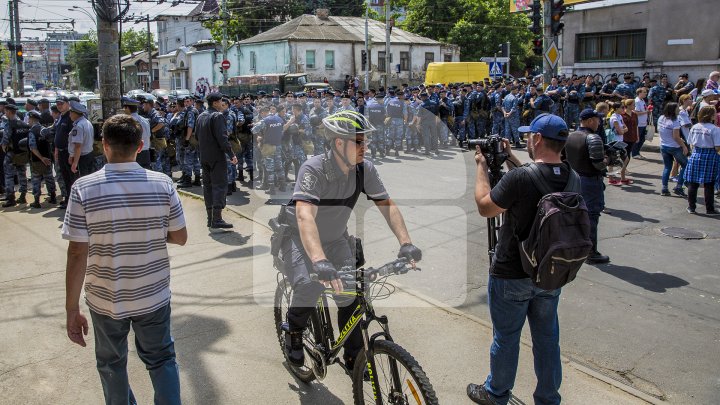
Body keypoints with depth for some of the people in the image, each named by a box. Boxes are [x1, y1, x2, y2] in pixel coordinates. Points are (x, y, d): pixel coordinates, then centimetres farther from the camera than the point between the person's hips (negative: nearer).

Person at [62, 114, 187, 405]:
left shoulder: (84, 188, -16)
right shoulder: (163, 184, -12)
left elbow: (77, 254, -16)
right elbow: (180, 238, -5)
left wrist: (72, 309, -8)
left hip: (106, 299, 0)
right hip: (154, 296, 1)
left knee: (112, 363, 24)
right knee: (161, 359, 21)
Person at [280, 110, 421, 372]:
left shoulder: (364, 169, -15)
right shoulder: (313, 169, -32)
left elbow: (387, 205, -16)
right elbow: (304, 214, -46)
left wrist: (406, 243, -32)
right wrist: (319, 260, -60)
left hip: (335, 238, 5)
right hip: (299, 235, -4)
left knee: (351, 294, -7)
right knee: (308, 286, -28)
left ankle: (354, 358, 14)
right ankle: (294, 333, 4)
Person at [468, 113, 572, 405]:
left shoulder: (519, 178, -26)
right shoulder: (570, 177, -5)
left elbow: (484, 207, -12)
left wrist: (481, 165, -1)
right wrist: (510, 159, 14)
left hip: (512, 275, -6)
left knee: (506, 338, 12)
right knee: (547, 337, 18)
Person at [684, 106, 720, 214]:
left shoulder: (694, 127, 1)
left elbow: (691, 144, 6)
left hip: (696, 155, 4)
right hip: (710, 157, -4)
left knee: (693, 183, 9)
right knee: (709, 185, 6)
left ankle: (691, 207, 15)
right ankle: (709, 209, 14)